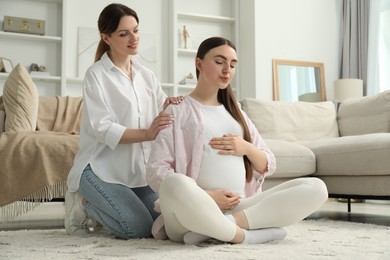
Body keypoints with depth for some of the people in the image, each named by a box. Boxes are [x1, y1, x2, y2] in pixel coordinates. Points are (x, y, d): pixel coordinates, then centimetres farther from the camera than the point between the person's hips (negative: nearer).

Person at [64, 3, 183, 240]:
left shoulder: (146, 75, 12)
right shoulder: (96, 74, -6)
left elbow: (162, 115, 5)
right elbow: (102, 128, -17)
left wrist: (168, 108, -19)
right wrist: (146, 133, -30)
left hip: (140, 169, 7)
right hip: (102, 168, -6)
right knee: (139, 228, -20)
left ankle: (99, 209, 15)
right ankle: (84, 206, 7)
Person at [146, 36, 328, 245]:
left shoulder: (236, 113, 24)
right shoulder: (177, 111, 7)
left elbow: (268, 166, 21)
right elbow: (155, 171, -5)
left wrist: (246, 148, -1)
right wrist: (206, 197, -16)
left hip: (239, 208, 6)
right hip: (194, 211, -5)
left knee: (315, 188, -15)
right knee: (175, 185, -40)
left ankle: (228, 224, -24)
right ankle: (245, 235, -22)